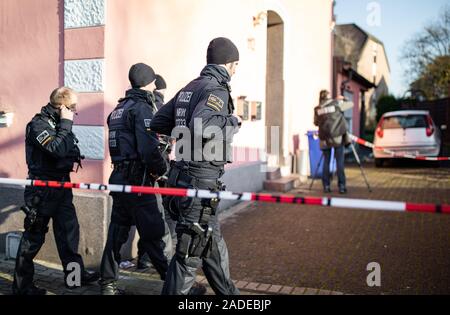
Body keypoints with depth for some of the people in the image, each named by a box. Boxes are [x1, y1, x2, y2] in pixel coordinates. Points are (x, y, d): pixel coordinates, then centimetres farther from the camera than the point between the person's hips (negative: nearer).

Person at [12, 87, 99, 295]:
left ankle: (75, 274, 25)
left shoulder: (59, 123, 9)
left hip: (61, 186, 8)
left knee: (69, 229, 13)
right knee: (33, 237, 2)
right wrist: (66, 124, -20)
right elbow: (57, 149, -29)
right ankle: (22, 285, 16)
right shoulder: (38, 124, -16)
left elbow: (69, 150, 16)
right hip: (42, 190, -8)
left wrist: (73, 157, -5)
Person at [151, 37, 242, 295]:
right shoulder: (217, 90, -13)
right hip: (201, 180, -10)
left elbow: (157, 123, 14)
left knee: (213, 243, 23)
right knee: (191, 250, 1)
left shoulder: (189, 88, 13)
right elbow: (200, 127, -30)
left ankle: (227, 292, 40)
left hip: (182, 175, 10)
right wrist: (231, 121, -13)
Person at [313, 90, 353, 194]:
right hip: (337, 137, -2)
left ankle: (326, 186, 10)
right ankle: (342, 186, 1)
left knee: (326, 162, 9)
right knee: (340, 162, 1)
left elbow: (316, 123, 18)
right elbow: (351, 104, 12)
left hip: (324, 139, 3)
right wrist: (341, 99, 28)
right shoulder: (336, 103, 0)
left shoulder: (317, 109, 7)